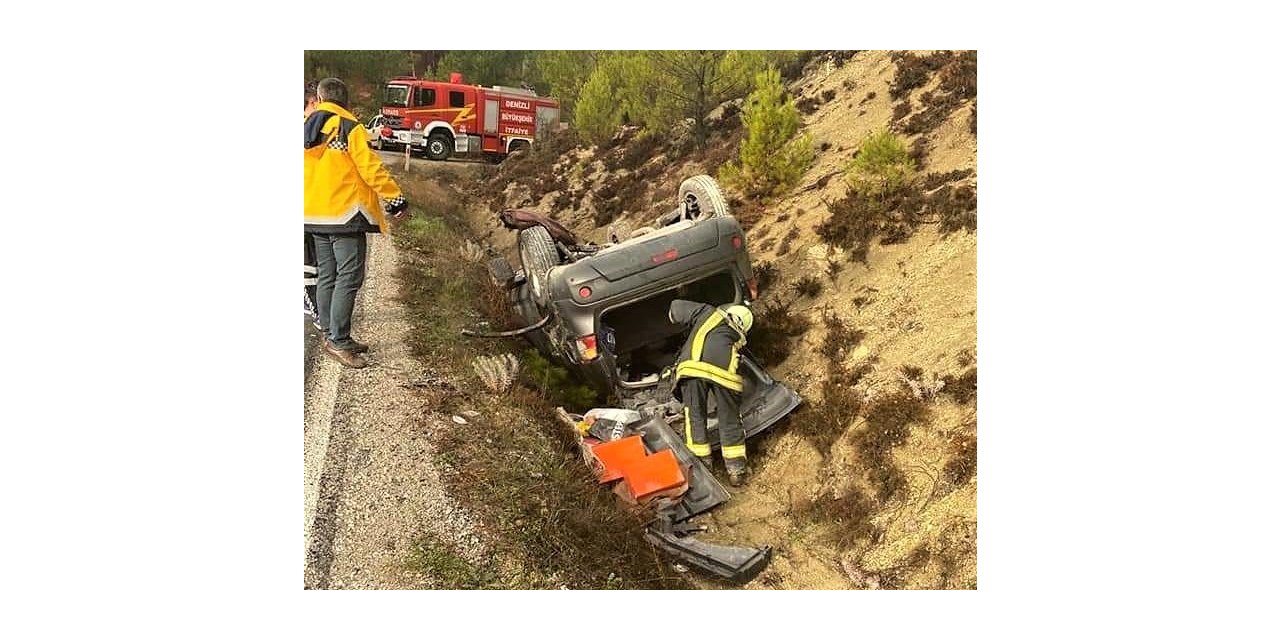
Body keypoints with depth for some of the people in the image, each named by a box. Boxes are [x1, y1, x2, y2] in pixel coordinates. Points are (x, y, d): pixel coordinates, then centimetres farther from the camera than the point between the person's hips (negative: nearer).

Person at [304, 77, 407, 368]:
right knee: (349, 277, -6)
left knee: (326, 276, 13)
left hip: (315, 213, 8)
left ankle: (331, 334, 20)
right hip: (345, 212, -8)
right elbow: (370, 167, -17)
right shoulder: (349, 128, -12)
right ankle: (338, 340, -8)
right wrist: (395, 196, -12)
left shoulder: (307, 126, 9)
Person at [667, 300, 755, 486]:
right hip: (724, 371, 1)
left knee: (695, 416, 11)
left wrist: (692, 327, 45)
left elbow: (676, 308, 29)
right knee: (729, 419, 14)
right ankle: (736, 470, 20)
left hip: (692, 366, -1)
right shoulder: (738, 336, 32)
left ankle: (701, 465, 15)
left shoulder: (709, 312, 30)